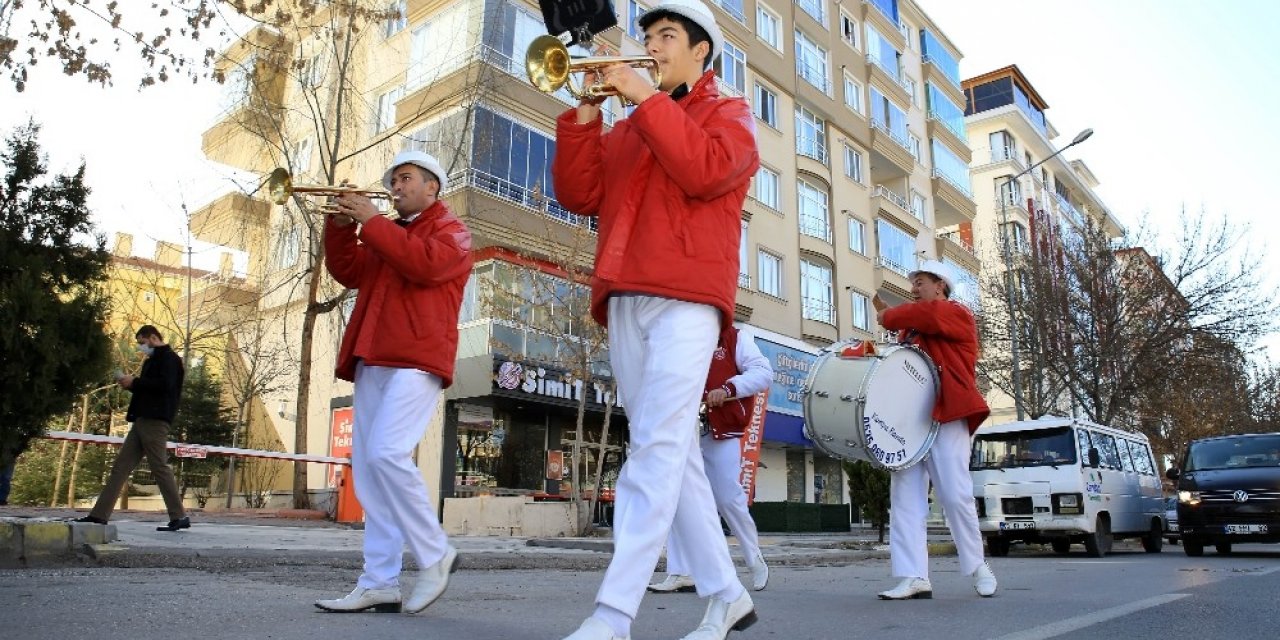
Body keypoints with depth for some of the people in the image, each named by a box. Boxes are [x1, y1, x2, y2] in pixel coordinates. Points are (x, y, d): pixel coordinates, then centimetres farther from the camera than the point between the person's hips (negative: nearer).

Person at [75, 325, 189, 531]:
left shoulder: (168, 358, -6)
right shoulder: (153, 360, 24)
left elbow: (165, 385, -20)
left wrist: (135, 382, -11)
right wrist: (131, 385, 9)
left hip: (155, 421, -10)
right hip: (142, 421, 10)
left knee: (160, 467, -8)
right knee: (121, 466, 7)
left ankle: (179, 517, -4)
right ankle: (100, 514, 10)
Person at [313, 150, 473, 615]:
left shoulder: (450, 230, 7)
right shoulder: (388, 235, 30)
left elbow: (426, 263, -14)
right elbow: (349, 272, 20)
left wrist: (370, 222, -10)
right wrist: (341, 224, 7)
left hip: (416, 359, -8)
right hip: (373, 361, 8)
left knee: (386, 453, -22)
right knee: (367, 470, 1)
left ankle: (435, 556, -8)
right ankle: (379, 584, 3)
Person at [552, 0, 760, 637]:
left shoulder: (729, 112, 13)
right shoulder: (627, 129, 27)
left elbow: (704, 170, -10)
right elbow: (580, 195, 13)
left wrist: (645, 97, -4)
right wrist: (585, 111, 5)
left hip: (686, 297, -6)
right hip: (625, 301, 6)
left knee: (656, 447, -14)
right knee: (672, 452, 5)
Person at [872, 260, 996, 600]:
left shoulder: (956, 314, 4)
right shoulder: (910, 329, 25)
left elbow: (923, 315, -17)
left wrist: (888, 316, -2)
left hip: (945, 419, -7)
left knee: (956, 496, -6)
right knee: (904, 498, -3)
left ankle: (977, 566, 16)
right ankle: (914, 577, -3)